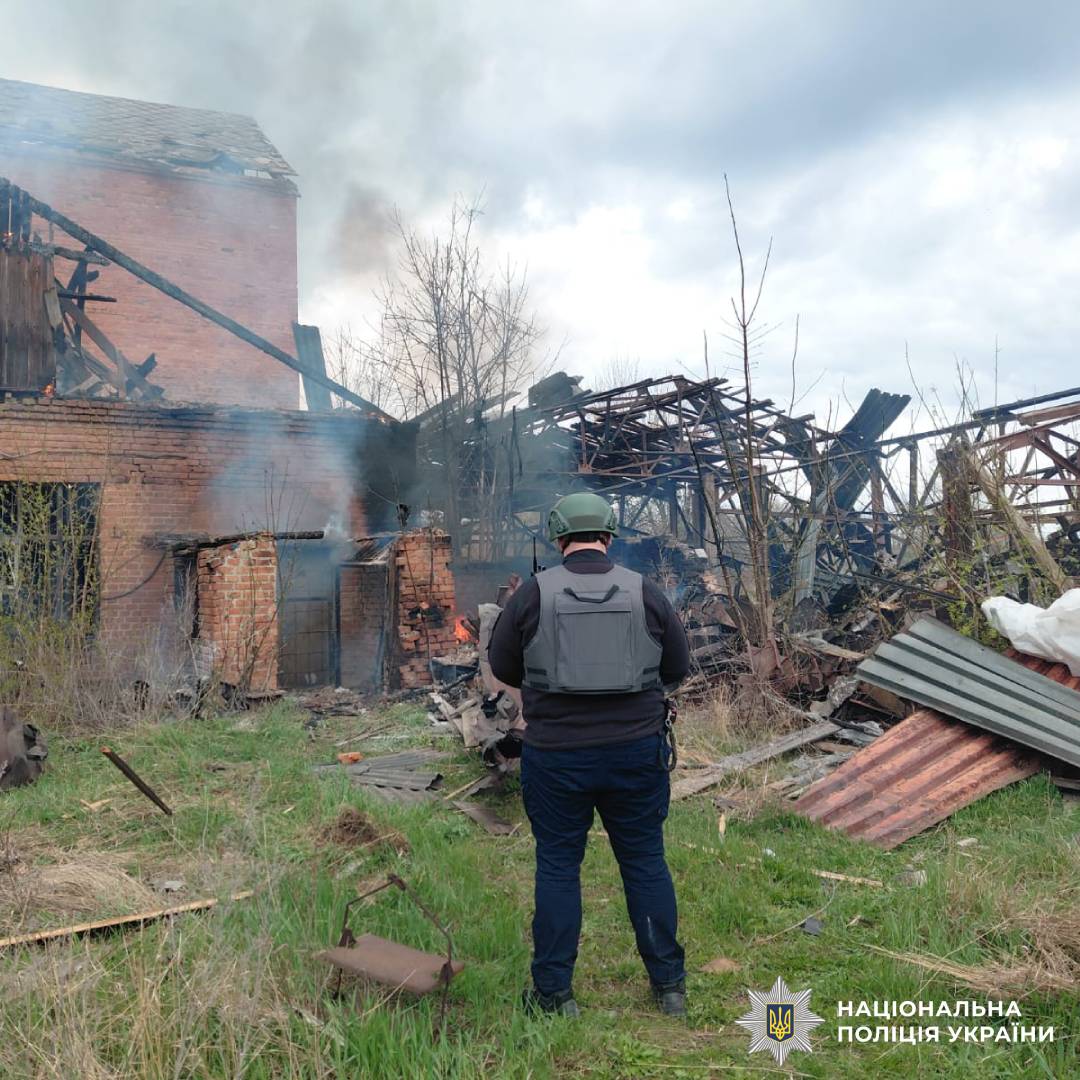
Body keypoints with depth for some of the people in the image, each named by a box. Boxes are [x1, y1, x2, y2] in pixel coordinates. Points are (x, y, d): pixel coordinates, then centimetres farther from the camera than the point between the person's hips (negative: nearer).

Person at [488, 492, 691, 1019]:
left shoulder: (534, 594, -7)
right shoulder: (645, 592, -3)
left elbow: (502, 665, 3)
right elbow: (677, 667, 6)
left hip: (556, 754, -1)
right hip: (636, 752, 2)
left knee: (557, 866, 11)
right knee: (645, 862, 14)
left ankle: (553, 992, 19)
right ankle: (669, 985, 24)